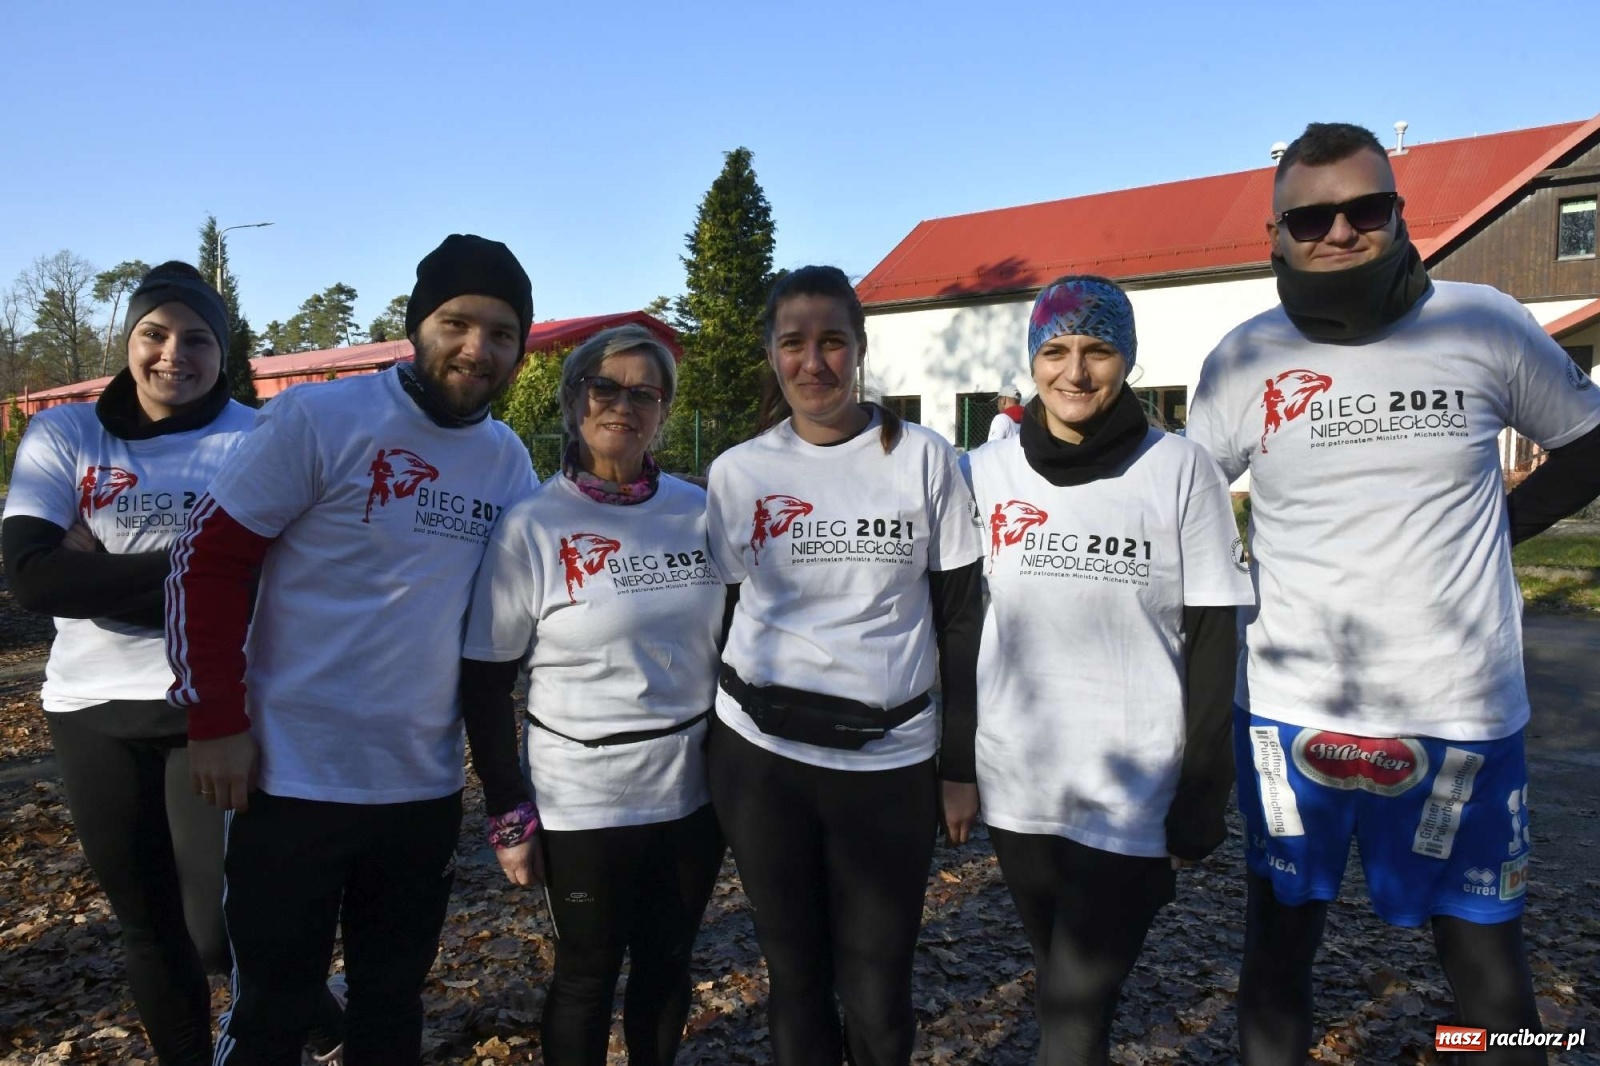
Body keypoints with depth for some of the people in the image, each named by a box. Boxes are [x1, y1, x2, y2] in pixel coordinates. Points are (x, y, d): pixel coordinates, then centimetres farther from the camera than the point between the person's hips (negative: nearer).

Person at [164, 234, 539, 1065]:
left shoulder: (510, 461, 3)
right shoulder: (320, 419, -11)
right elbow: (206, 560, -10)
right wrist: (215, 719, -13)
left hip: (426, 786, 4)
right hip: (294, 776, -4)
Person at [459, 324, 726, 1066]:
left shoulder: (698, 510, 0)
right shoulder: (532, 526, -10)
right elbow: (485, 684, -7)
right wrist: (508, 815, -9)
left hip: (693, 789, 4)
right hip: (581, 802, -3)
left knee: (668, 966, 19)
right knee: (588, 975, 13)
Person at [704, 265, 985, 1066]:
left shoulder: (924, 460, -1)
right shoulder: (737, 471, 2)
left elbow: (960, 621, 2)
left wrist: (961, 766, 1)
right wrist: (710, 760, 8)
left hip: (890, 760, -1)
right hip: (759, 758, 1)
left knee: (877, 993, 5)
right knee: (797, 977, 13)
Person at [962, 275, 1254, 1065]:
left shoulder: (1181, 472, -7)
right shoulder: (985, 472, -1)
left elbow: (1214, 643, -5)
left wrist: (1202, 798, -6)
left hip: (1133, 791, -3)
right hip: (1015, 785, 3)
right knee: (1062, 993, 19)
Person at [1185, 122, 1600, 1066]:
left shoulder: (1488, 325, -3)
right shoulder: (1243, 359, -2)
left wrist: (1503, 522, 0)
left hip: (1461, 713, 0)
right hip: (1289, 711, 1)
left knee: (1486, 959, 12)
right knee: (1280, 939, 15)